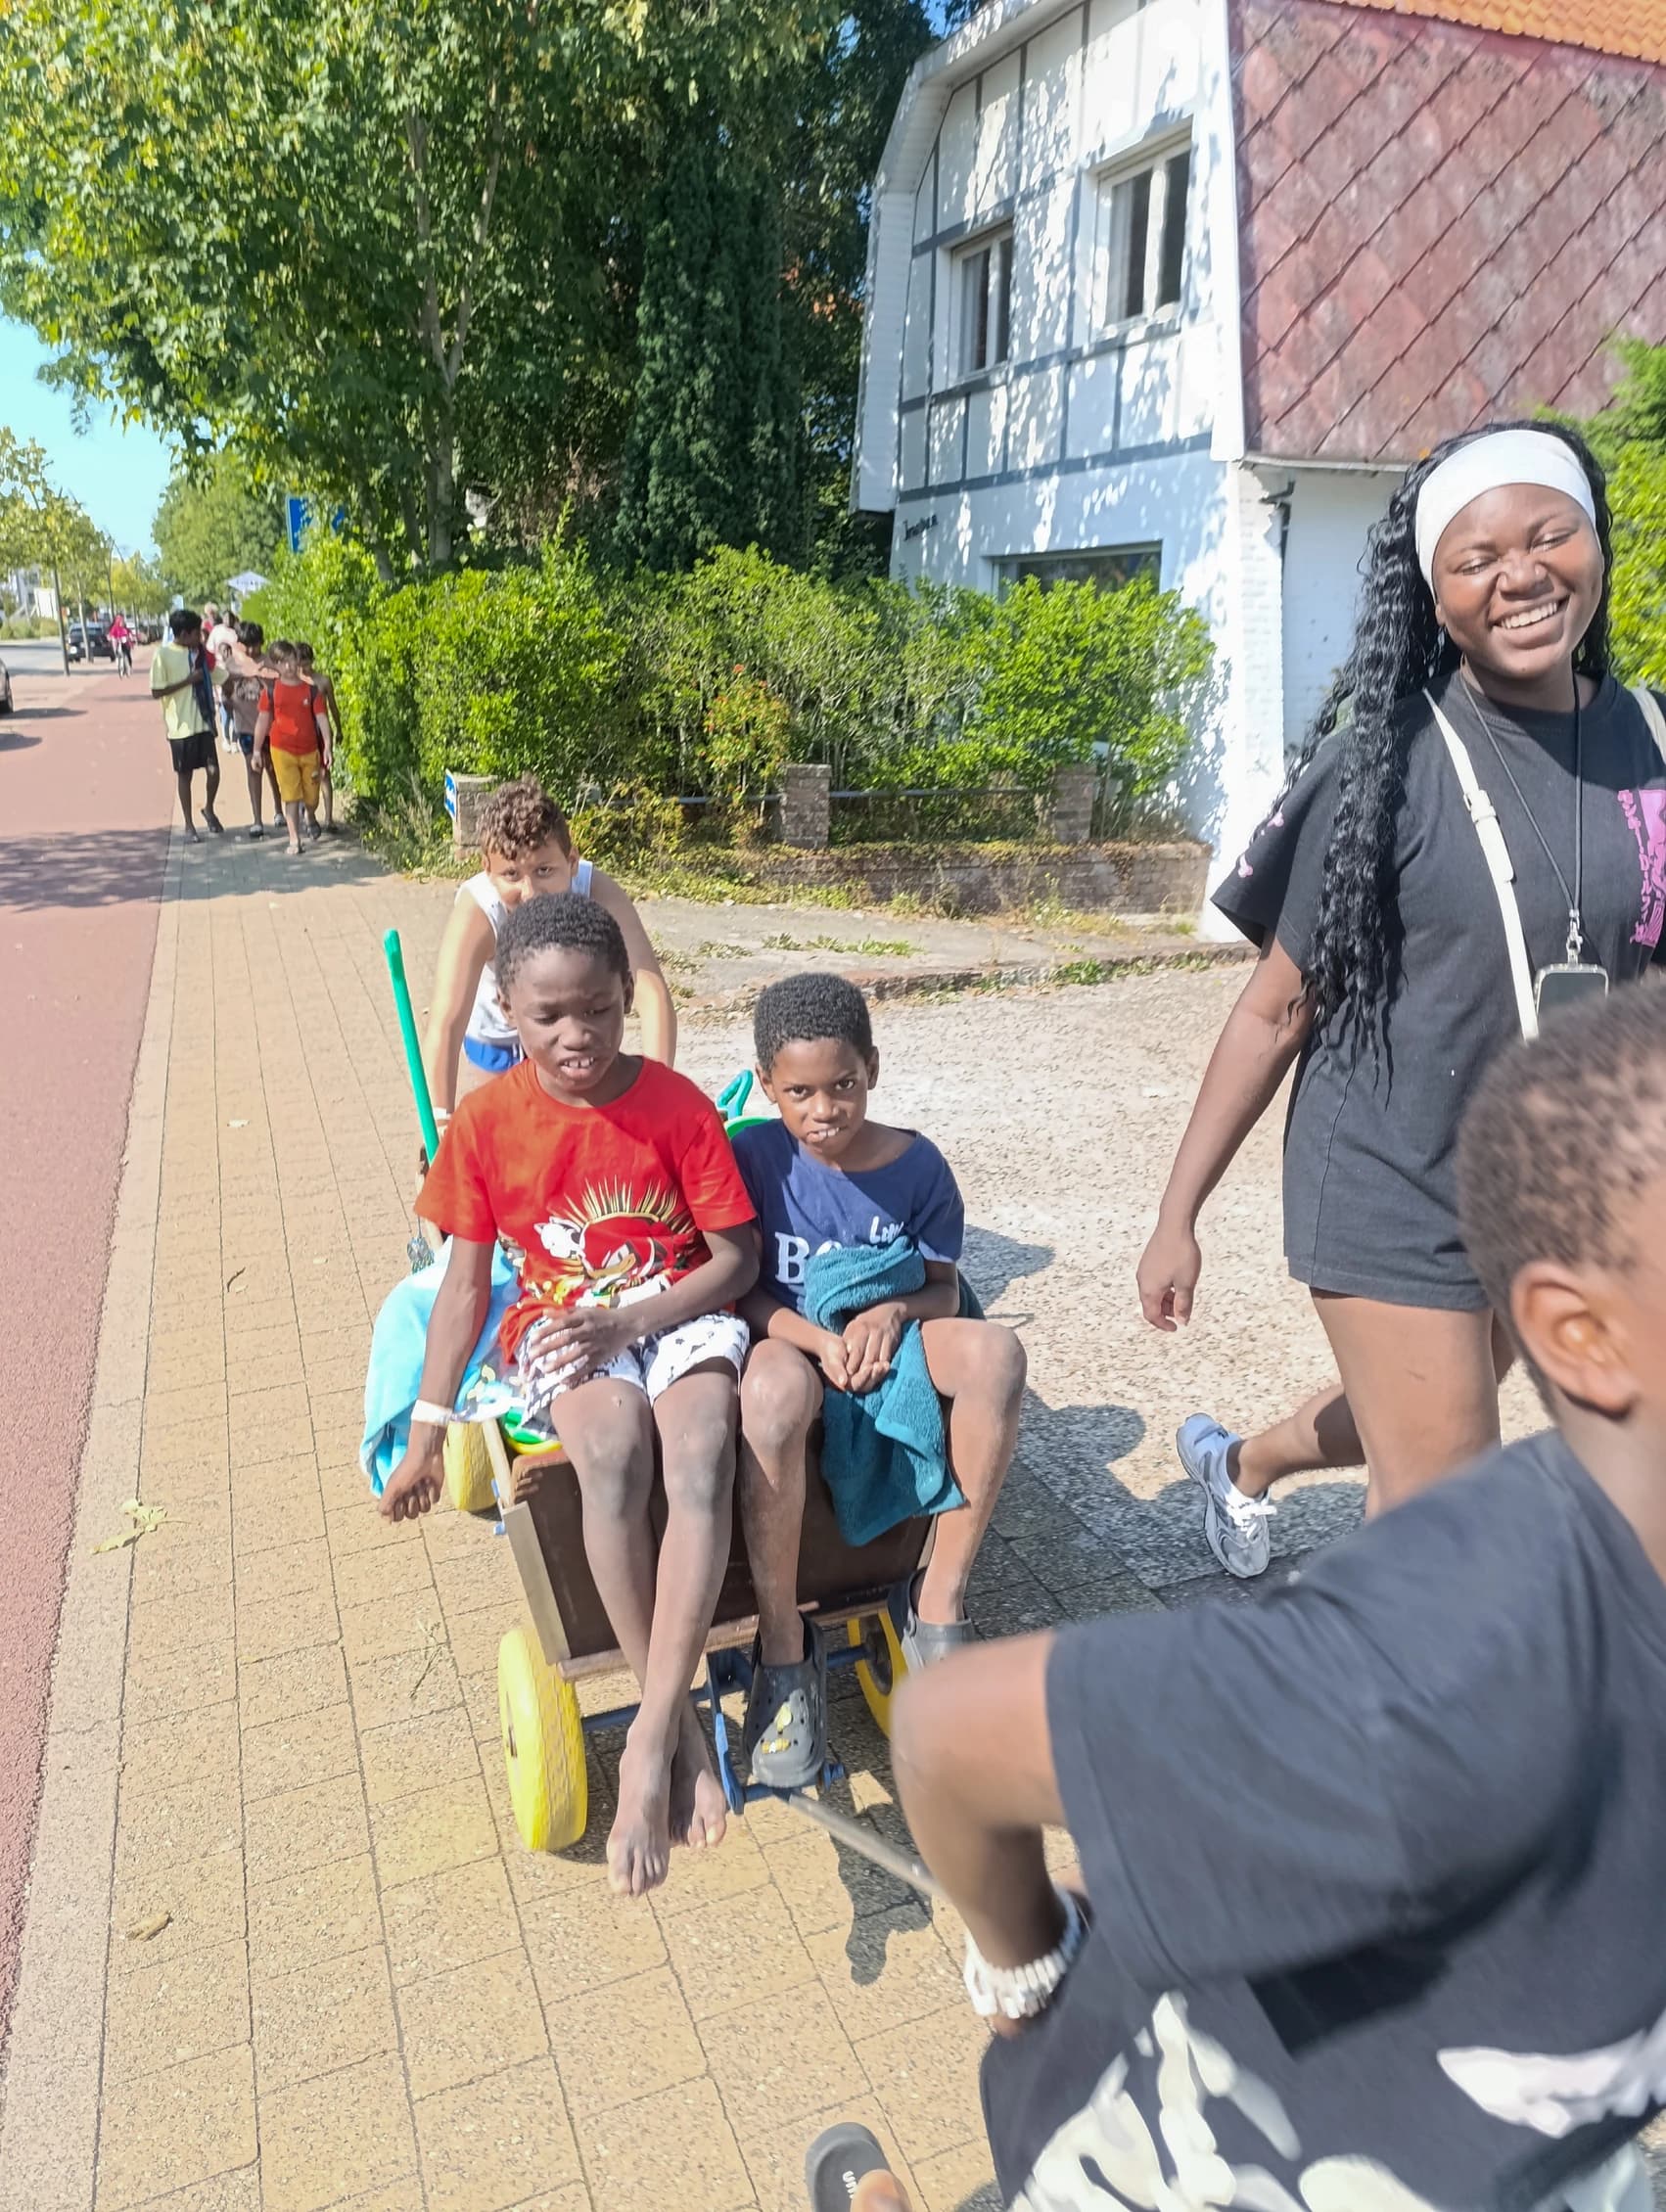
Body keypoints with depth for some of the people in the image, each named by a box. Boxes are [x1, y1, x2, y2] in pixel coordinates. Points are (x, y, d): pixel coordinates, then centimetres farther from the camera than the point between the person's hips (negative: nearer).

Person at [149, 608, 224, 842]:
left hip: (203, 722, 4)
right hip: (181, 725, -4)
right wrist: (188, 680, -16)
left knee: (213, 770, -3)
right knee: (184, 774, 7)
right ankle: (189, 824, 19)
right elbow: (156, 692, -13)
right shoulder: (162, 654, -10)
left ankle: (209, 810, 24)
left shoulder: (198, 653, 5)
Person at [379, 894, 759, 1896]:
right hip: (561, 1322, 1)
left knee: (702, 1456, -33)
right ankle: (682, 1718, -20)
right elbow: (467, 1282, 3)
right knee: (612, 1451, -34)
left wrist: (627, 1322, -19)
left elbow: (737, 1257, -5)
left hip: (681, 1311, 0)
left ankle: (650, 1737, -27)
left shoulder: (677, 1104, -7)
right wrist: (428, 1431, 2)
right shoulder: (489, 1119, -4)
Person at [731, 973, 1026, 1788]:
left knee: (994, 1351, -31)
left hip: (889, 1345, 3)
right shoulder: (752, 1156, -7)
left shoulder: (916, 1163, -2)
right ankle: (782, 1654, -23)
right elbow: (739, 1290, -7)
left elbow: (943, 1291, 2)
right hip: (790, 1345, -2)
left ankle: (937, 1600, -16)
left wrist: (893, 1312, -21)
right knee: (773, 1388, -41)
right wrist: (821, 1342, -24)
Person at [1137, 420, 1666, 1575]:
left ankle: (1235, 1460, 56)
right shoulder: (1389, 760, -15)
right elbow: (1279, 1005, -12)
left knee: (1405, 1426, 27)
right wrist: (1178, 1215, -10)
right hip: (1395, 1193, -5)